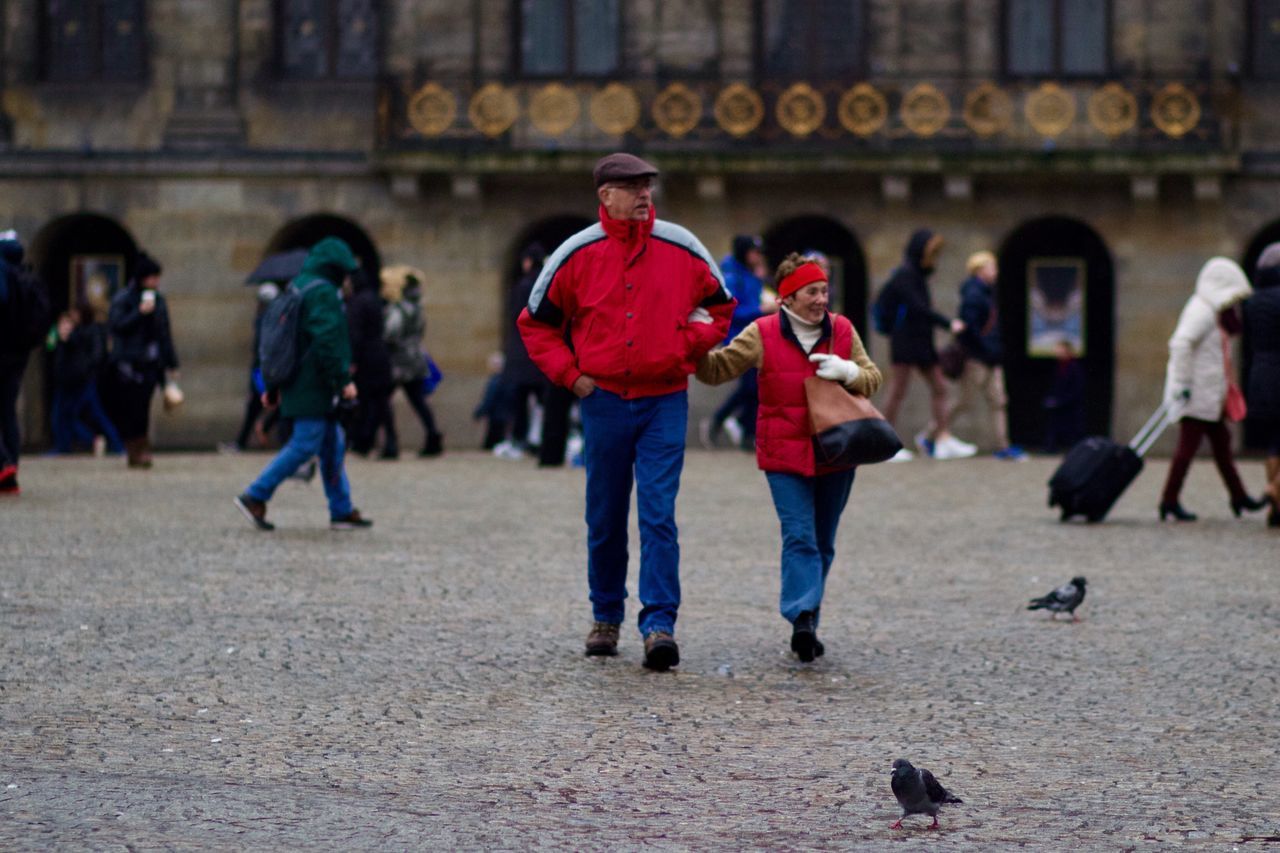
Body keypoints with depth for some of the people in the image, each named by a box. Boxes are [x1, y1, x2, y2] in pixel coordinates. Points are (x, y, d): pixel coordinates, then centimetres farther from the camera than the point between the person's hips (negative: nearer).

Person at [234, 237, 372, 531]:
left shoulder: (296, 288, 17)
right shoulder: (323, 293, -13)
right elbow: (327, 341, -22)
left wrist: (273, 386, 22)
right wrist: (344, 380, -18)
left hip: (298, 383, 10)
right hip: (315, 385, -10)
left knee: (333, 444, 12)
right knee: (305, 444, -8)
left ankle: (342, 511, 14)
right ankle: (255, 497, -8)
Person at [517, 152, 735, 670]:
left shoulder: (681, 249, 1)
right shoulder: (577, 255, -1)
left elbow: (720, 308, 16)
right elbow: (535, 323, 9)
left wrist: (688, 350, 1)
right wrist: (570, 374, -1)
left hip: (665, 402, -1)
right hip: (604, 400, 1)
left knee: (659, 517, -9)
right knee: (605, 519, 9)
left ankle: (659, 626, -11)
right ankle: (606, 618, 24)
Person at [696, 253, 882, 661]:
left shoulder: (842, 330, 5)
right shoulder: (762, 335, -3)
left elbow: (873, 377, 10)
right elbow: (717, 369, 2)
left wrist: (847, 372, -10)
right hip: (785, 455, -4)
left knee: (822, 542, 9)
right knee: (799, 536, -16)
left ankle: (806, 626, 18)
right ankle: (803, 619, -26)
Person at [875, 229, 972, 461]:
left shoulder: (918, 276, 15)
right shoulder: (904, 276, -12)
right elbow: (919, 309, -21)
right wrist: (948, 324, -21)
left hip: (922, 341, 9)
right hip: (905, 340, -9)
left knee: (939, 386, 4)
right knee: (898, 391, -4)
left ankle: (944, 439, 3)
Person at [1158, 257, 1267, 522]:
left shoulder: (1214, 311, 17)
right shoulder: (1201, 311, -16)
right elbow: (1181, 344, -27)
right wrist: (1183, 383, -28)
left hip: (1211, 395, 11)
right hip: (1197, 391, -11)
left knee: (1221, 442, 15)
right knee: (1188, 445, -8)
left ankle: (1238, 497, 22)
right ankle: (1169, 500, -4)